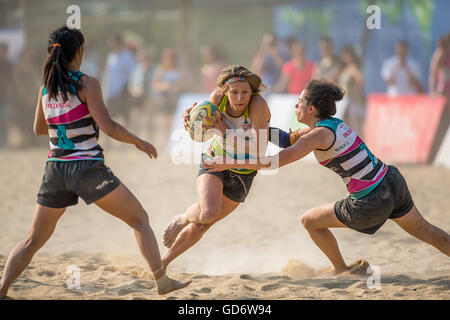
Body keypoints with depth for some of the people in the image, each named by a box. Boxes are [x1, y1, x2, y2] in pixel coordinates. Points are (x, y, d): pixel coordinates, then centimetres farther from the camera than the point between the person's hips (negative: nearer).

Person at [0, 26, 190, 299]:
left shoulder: (46, 87, 8)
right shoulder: (87, 84, -9)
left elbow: (39, 128, 22)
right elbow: (108, 127, -15)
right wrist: (139, 142, -1)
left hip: (56, 170, 5)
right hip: (88, 168, -5)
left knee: (33, 240, 13)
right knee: (140, 219, 7)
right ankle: (162, 281, 2)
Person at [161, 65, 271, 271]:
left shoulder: (258, 106, -30)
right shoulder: (217, 97, -21)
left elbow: (258, 151, -36)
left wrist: (225, 132, -39)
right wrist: (190, 120, -26)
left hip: (243, 175, 0)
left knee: (202, 225, 7)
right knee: (209, 212, -28)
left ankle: (164, 261, 31)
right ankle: (183, 219, 8)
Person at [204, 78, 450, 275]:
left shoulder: (319, 134, -17)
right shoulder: (334, 123, 8)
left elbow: (279, 160, -25)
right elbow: (291, 139, 23)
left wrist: (228, 164, -23)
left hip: (372, 203, -8)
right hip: (392, 180, 8)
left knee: (310, 221, 11)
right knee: (423, 230, 26)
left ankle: (341, 270, 27)